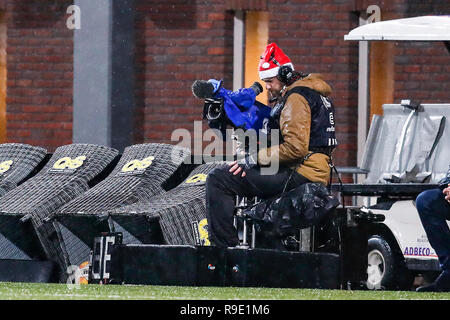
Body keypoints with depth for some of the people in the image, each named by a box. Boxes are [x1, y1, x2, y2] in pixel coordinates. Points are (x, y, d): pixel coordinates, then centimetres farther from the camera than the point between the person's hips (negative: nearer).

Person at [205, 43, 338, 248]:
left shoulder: (296, 98, -12)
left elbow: (295, 148, -22)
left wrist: (253, 160, -16)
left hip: (300, 175, -11)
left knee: (218, 179, -14)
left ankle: (224, 247, -20)